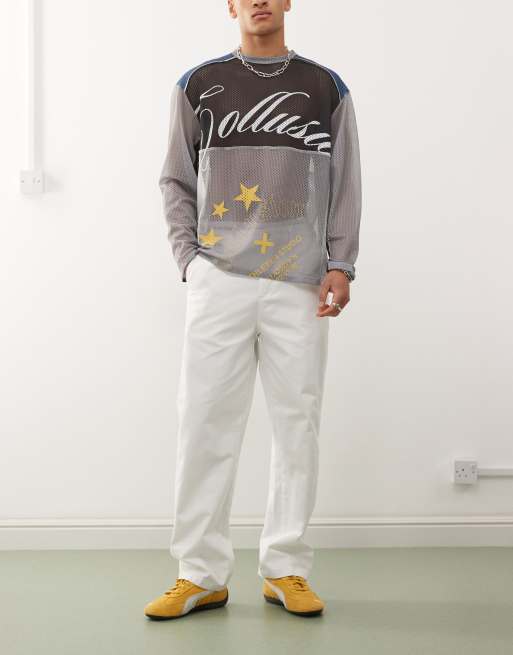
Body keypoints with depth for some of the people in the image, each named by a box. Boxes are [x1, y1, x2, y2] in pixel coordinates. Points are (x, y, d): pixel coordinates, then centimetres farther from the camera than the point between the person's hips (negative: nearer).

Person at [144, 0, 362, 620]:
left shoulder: (326, 88, 12)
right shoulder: (197, 86, 10)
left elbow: (345, 186, 10)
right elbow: (176, 181, 12)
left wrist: (340, 264, -1)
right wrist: (188, 257, 1)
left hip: (300, 284, 1)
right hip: (218, 282, 0)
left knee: (297, 423, 2)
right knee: (204, 422, -1)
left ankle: (285, 569, 14)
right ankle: (201, 574, 9)